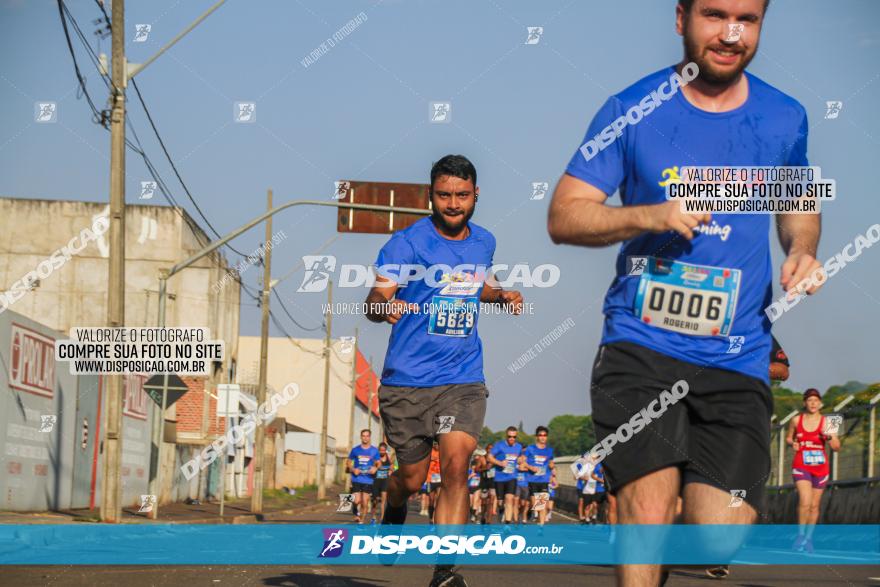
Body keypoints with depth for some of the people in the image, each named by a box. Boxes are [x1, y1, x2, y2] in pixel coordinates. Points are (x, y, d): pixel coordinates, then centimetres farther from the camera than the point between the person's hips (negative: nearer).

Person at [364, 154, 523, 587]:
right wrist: (384, 306, -41)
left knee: (457, 462, -17)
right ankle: (394, 514, 45)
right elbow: (375, 300, -18)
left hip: (462, 378, 2)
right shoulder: (406, 243, -7)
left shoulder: (483, 242, 9)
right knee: (412, 477, 7)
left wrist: (501, 295, 8)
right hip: (407, 379, -2)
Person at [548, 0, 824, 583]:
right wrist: (649, 216, -17)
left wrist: (801, 249, 3)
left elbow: (800, 203, 26)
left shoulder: (785, 118, 7)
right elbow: (563, 216, -1)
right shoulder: (632, 110, -1)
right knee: (649, 507, -20)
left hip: (737, 361, 2)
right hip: (640, 345, -2)